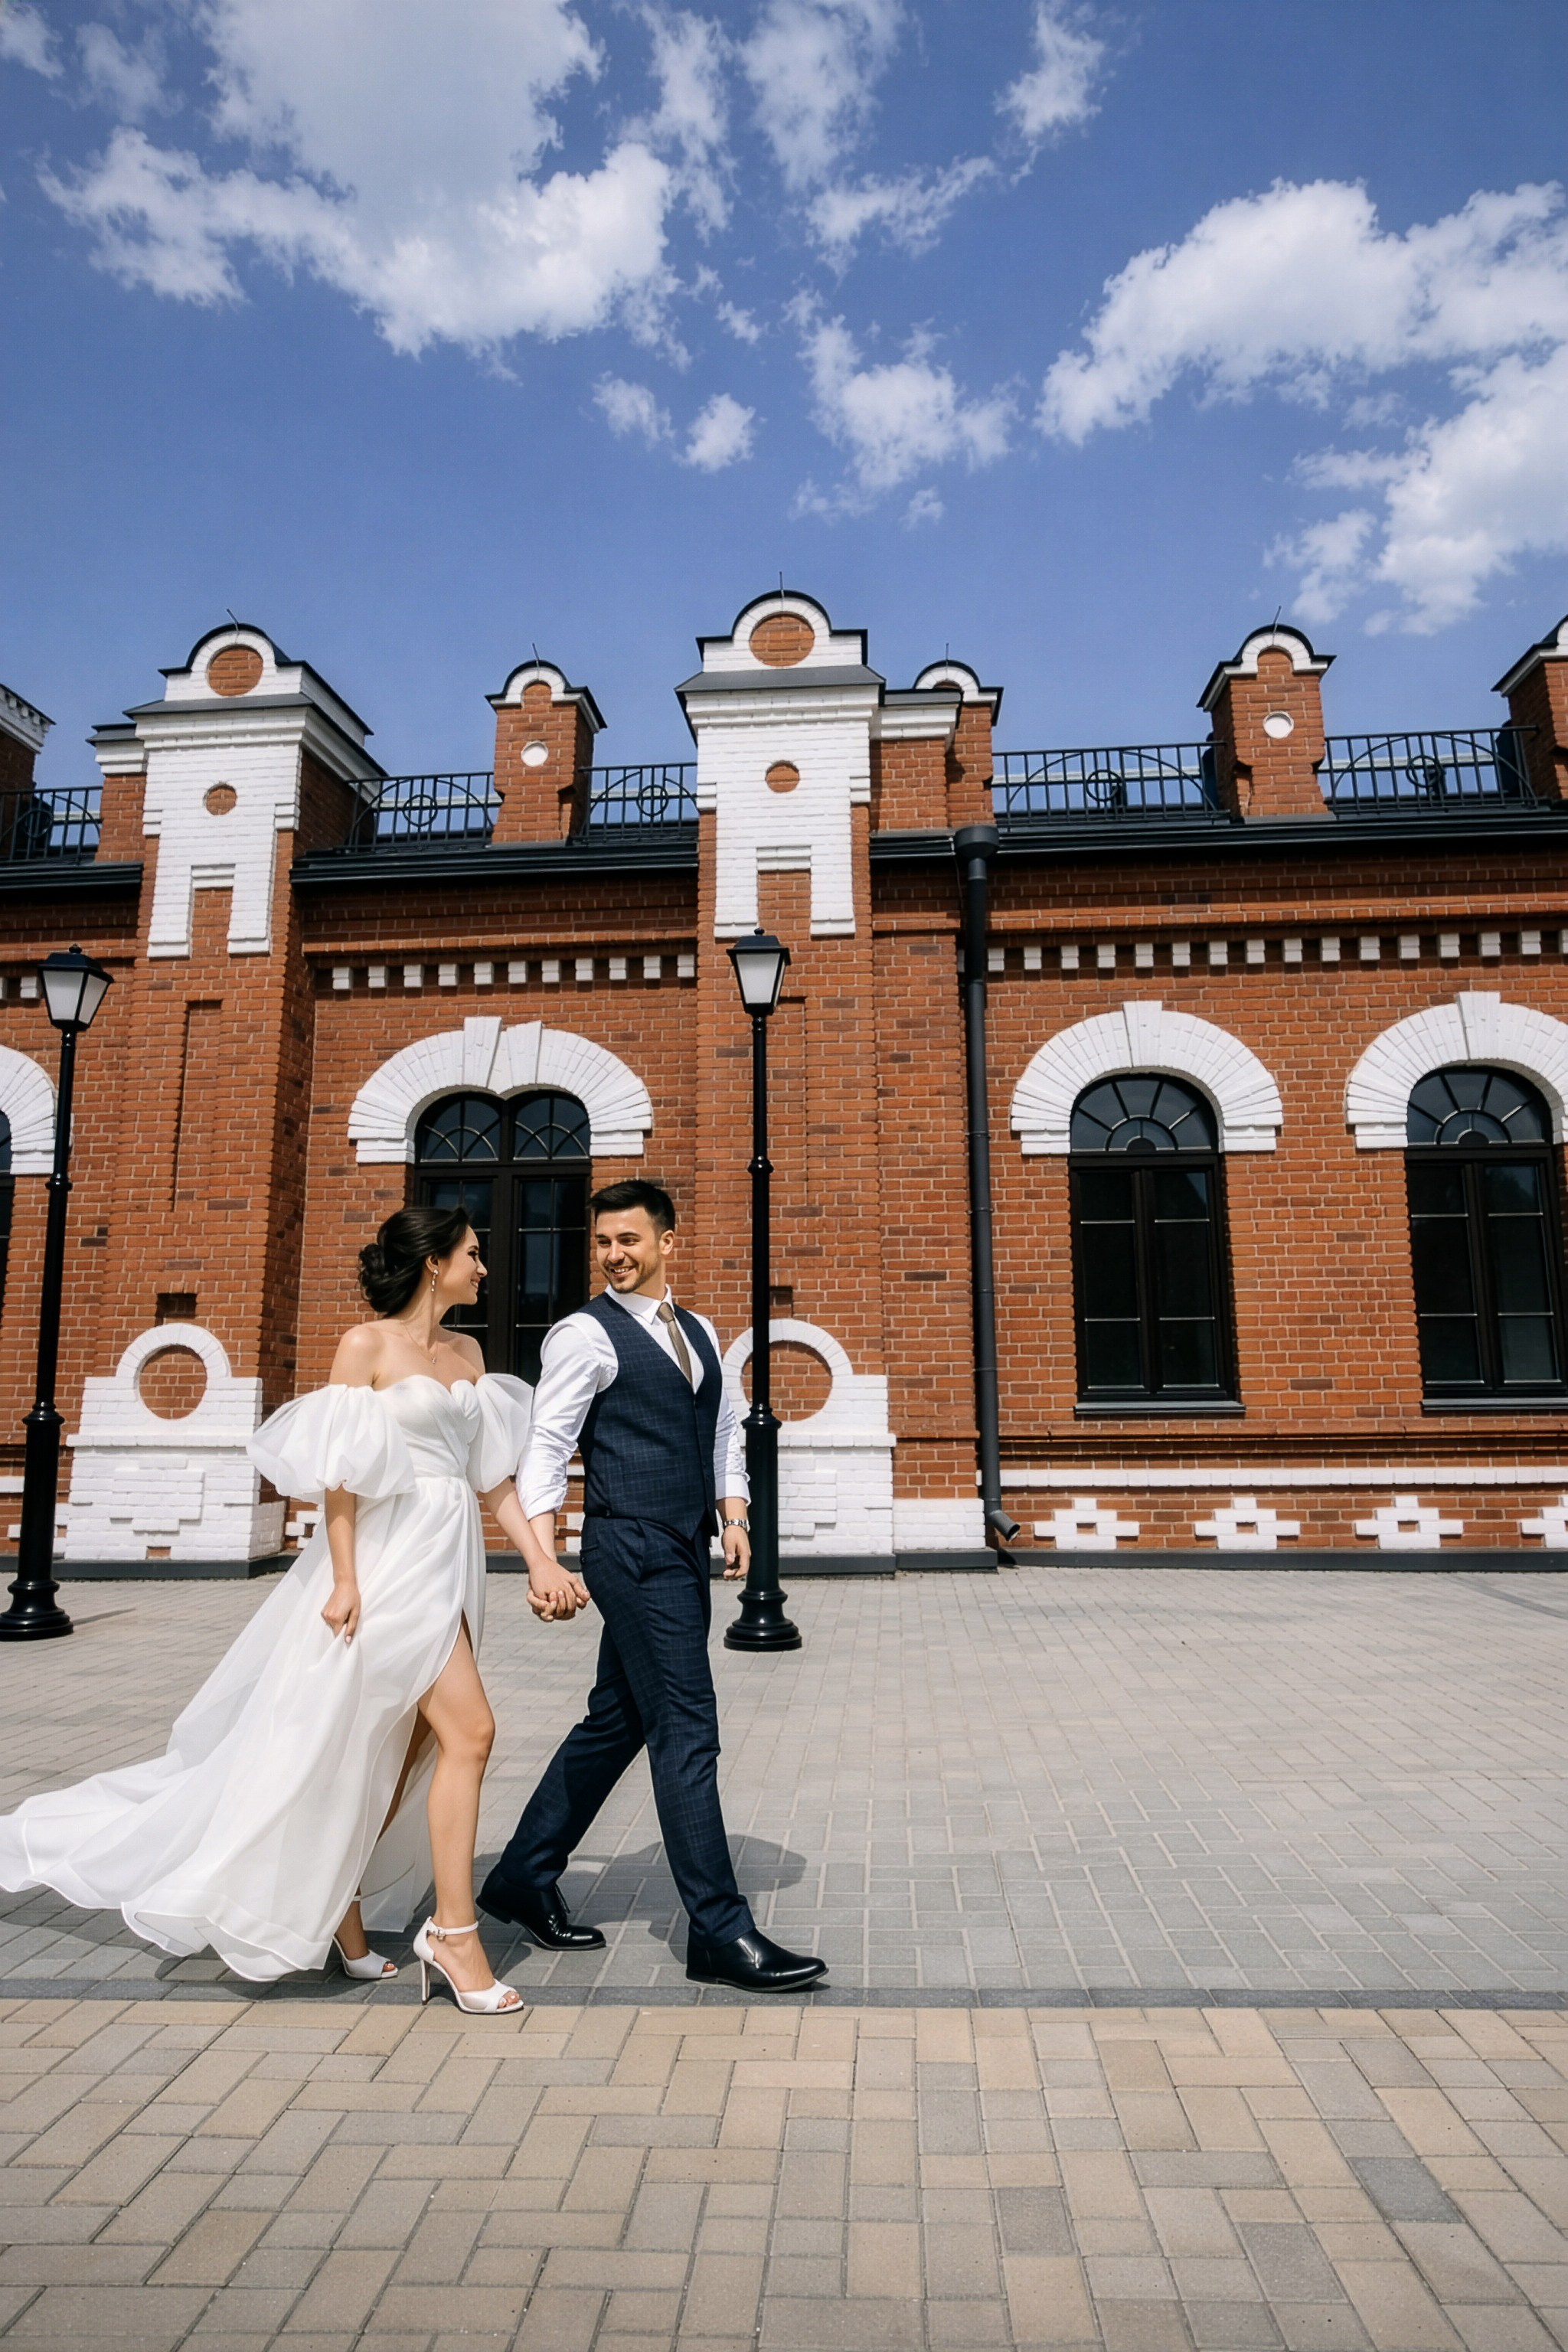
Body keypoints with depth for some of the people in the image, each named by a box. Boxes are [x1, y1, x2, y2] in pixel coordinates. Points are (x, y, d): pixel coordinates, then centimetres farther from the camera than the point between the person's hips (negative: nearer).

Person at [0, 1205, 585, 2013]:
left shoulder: (466, 1353, 13)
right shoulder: (367, 1344, -7)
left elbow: (493, 1469, 12)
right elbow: (339, 1470, -11)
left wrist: (538, 1558, 5)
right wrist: (345, 1578, -16)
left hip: (450, 1561, 7)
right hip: (392, 1561, -7)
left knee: (399, 1752, 12)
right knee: (468, 1731, -11)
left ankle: (341, 1912, 28)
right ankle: (454, 1933, 1)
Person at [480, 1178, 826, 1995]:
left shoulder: (699, 1333, 16)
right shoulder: (584, 1334, -6)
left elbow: (724, 1434, 20)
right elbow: (547, 1445, -10)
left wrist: (733, 1517, 6)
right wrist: (542, 1559, -17)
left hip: (683, 1556, 8)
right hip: (632, 1551, -8)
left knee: (615, 1722, 15)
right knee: (687, 1731, -6)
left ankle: (524, 1880, 30)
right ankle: (719, 1933, 4)